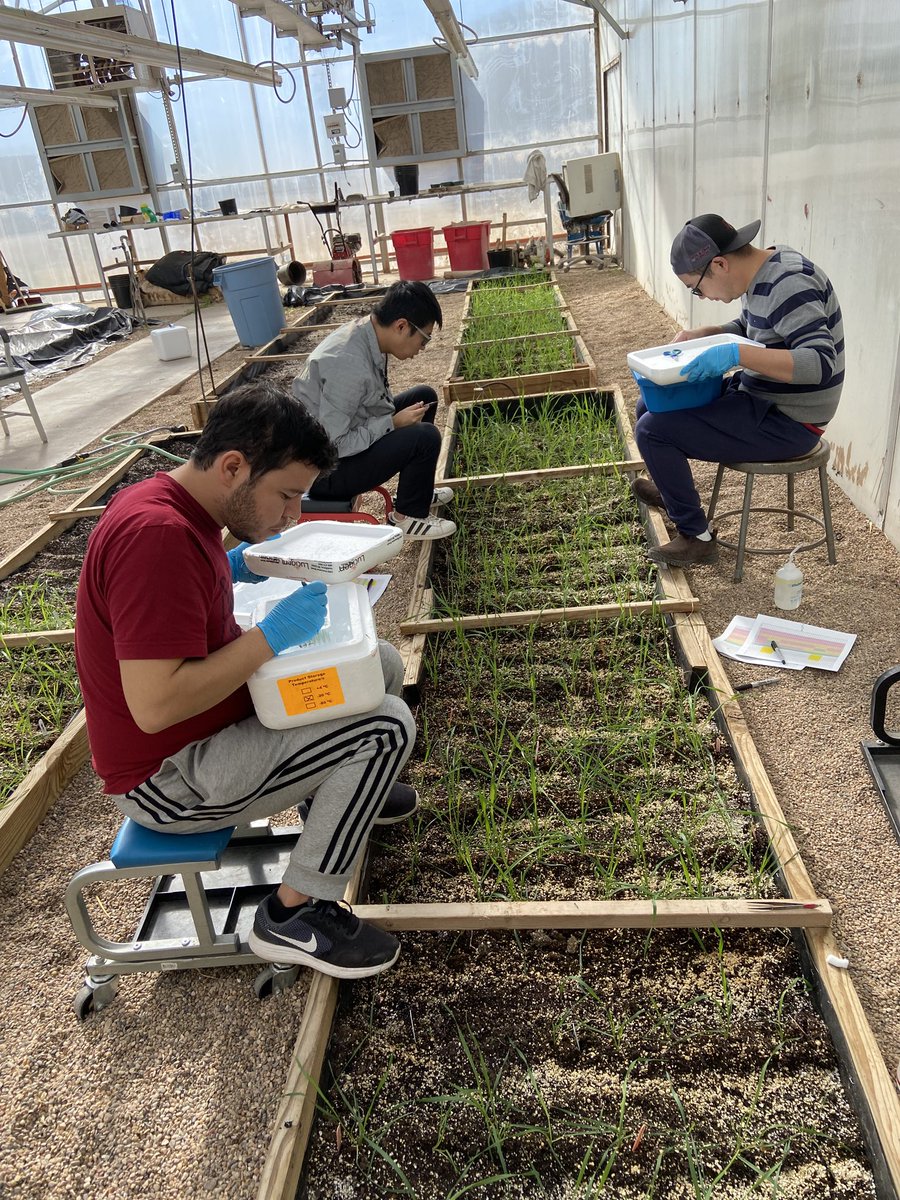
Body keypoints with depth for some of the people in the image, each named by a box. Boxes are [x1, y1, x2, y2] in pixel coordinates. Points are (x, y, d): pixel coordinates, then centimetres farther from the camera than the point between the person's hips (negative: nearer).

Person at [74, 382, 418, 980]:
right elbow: (155, 706, -34)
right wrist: (274, 631, -26)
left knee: (382, 663, 8)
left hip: (215, 717, 10)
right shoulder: (157, 535, -30)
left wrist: (236, 566, 3)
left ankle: (341, 789, 33)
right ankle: (293, 917, -6)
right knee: (388, 726, -20)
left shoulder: (179, 506, 2)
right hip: (169, 776, -10)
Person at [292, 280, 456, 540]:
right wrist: (393, 423, -23)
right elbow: (332, 446, -30)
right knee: (425, 437, -21)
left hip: (340, 441, 10)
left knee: (424, 397, 12)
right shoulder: (349, 363, -31)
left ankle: (416, 489, 25)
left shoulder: (365, 333, -3)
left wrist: (395, 417, -2)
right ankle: (408, 516, 2)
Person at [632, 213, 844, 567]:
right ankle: (673, 490, 31)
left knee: (652, 429, -17)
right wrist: (704, 335, 4)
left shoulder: (788, 285, -24)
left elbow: (820, 363, -33)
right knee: (651, 404, 12)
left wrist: (735, 354, -38)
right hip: (760, 398, 10)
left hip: (787, 423, -10)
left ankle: (696, 537, -3)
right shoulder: (760, 275, 5)